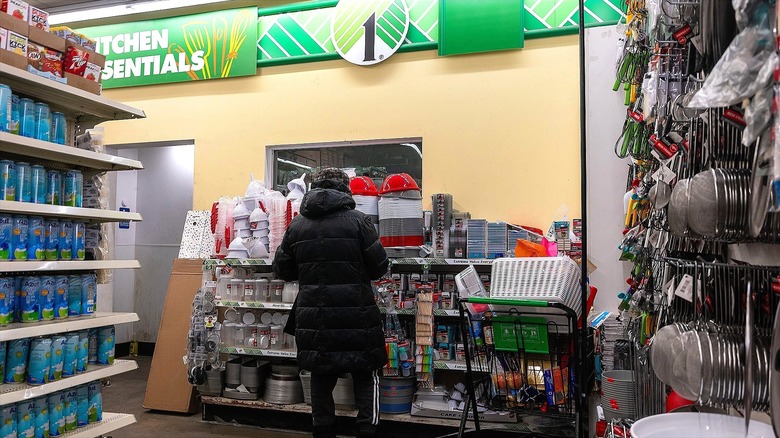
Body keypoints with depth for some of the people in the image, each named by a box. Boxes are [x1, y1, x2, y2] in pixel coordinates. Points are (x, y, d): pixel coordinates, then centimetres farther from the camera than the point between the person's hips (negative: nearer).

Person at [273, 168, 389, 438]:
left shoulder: (297, 225, 3)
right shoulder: (357, 221, -7)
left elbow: (282, 270, 10)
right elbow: (380, 267, -4)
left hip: (313, 317, 3)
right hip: (355, 316, -3)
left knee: (321, 380, 16)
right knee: (366, 377, 11)